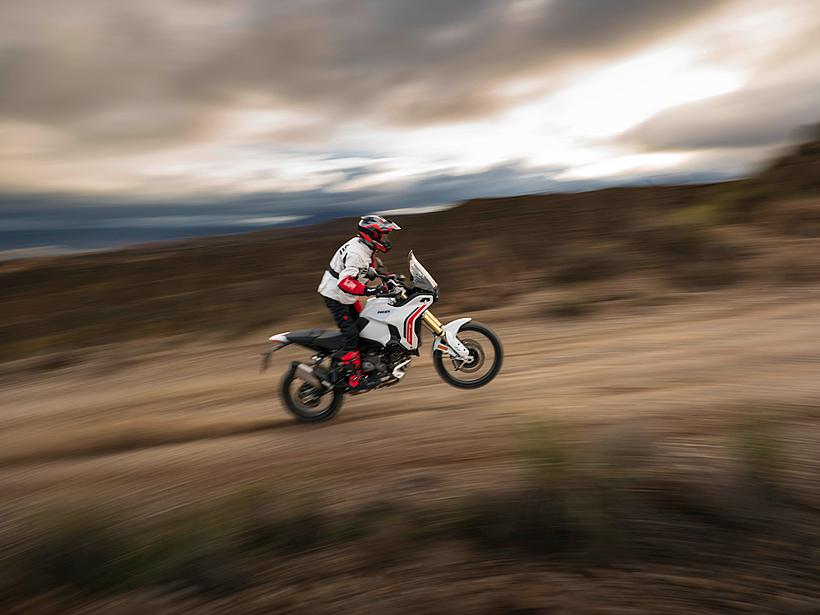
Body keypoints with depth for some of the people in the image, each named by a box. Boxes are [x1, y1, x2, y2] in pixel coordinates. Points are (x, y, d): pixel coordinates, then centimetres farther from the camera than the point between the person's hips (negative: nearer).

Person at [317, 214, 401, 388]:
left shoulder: (365, 248, 4)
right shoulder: (357, 253, -27)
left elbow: (371, 269, 21)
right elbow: (344, 282, -38)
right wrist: (368, 290, -44)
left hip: (346, 297, 10)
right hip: (336, 297, -10)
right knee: (352, 334, -16)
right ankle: (352, 376, -8)